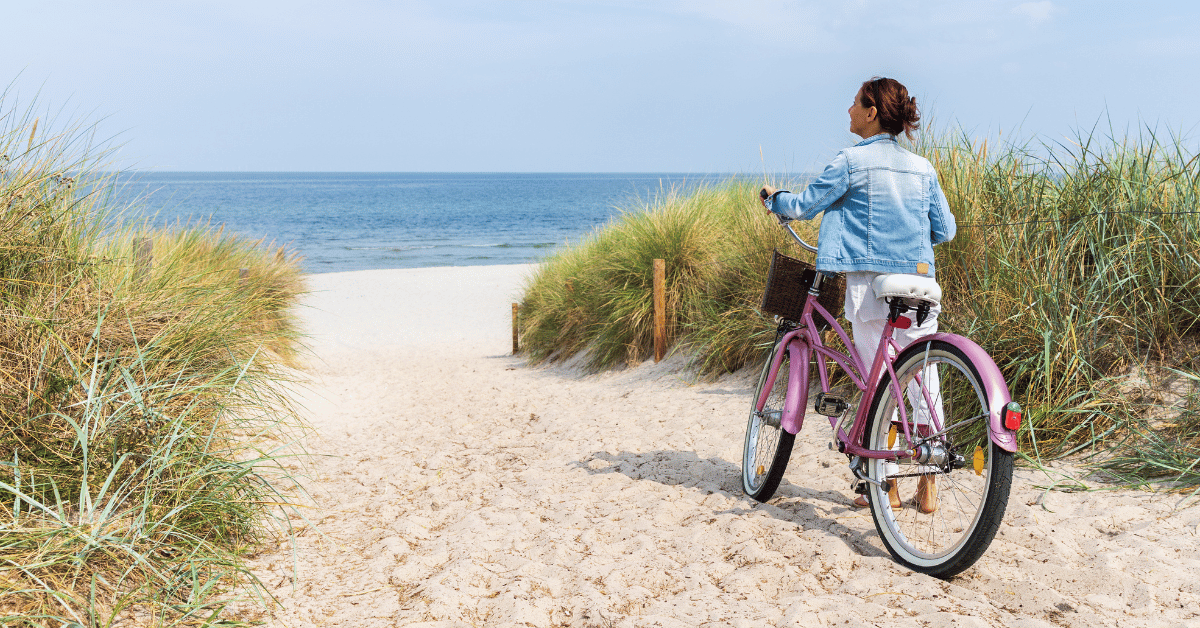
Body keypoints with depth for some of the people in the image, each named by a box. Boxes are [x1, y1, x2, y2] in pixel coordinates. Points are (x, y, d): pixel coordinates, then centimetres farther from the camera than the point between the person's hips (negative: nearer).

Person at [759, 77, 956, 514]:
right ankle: (928, 487, 12)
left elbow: (804, 206, -1)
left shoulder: (853, 161, -5)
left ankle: (888, 487, 9)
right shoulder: (922, 167, 11)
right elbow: (945, 230, 13)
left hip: (870, 283, -5)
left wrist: (772, 198, 19)